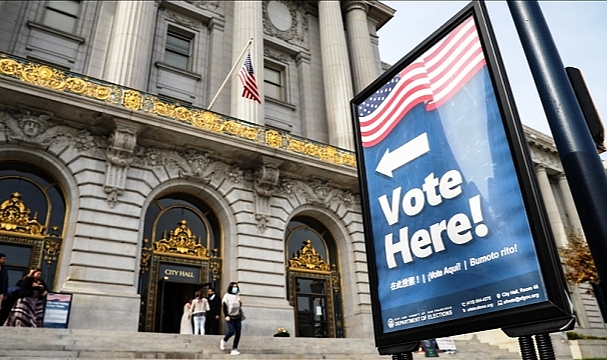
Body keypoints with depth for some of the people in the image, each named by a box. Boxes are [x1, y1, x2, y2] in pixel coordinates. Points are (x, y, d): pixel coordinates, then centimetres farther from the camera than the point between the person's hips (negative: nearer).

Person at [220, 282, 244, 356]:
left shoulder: (238, 295, 13)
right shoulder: (227, 296, -1)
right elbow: (224, 306, -5)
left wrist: (240, 302, -1)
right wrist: (226, 316, -13)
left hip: (238, 317, 4)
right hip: (230, 317, -4)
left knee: (238, 333, -3)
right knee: (231, 331, -14)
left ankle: (234, 349, 3)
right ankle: (223, 341, 17)